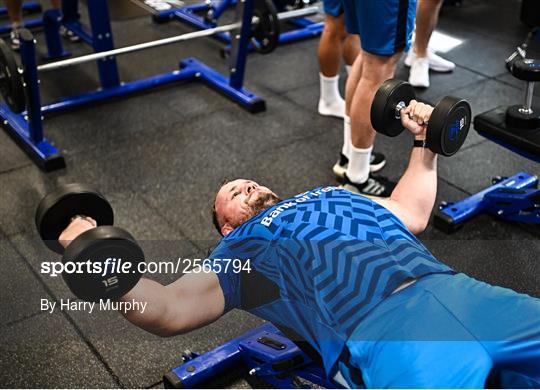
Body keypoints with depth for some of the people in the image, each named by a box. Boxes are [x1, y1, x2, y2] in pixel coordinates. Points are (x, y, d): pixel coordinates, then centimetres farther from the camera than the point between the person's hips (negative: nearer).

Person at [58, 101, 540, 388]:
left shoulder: (332, 195, 36)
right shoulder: (239, 251, 20)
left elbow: (412, 214, 43)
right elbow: (167, 310, 8)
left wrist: (424, 142, 43)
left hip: (461, 290, 6)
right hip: (383, 329, -6)